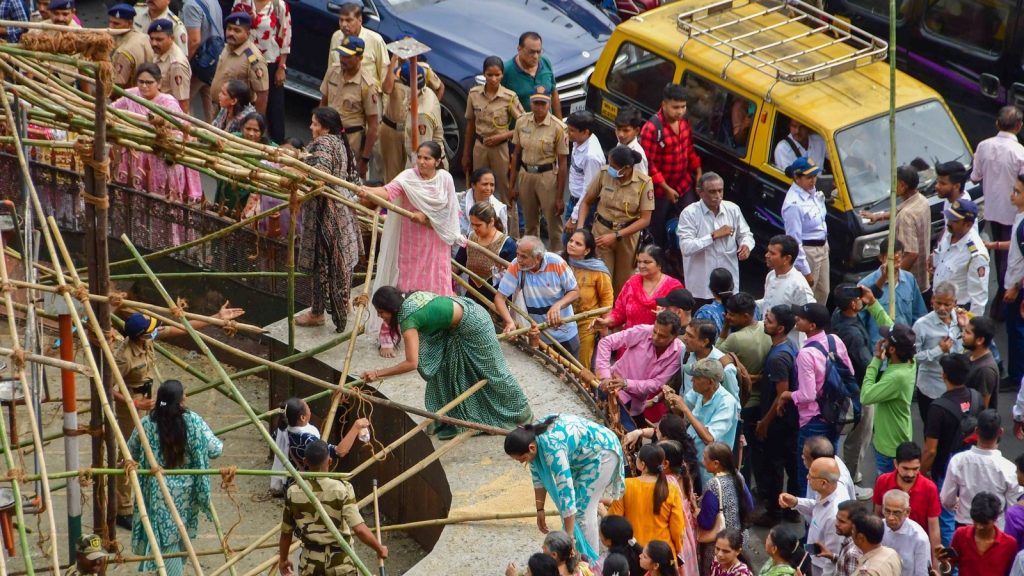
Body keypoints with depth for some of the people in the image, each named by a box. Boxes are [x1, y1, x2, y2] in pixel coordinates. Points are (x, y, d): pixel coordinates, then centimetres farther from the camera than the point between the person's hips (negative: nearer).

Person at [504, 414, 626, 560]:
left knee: (583, 510, -11)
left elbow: (566, 492, -38)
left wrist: (569, 535, -35)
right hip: (581, 455, 8)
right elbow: (538, 474, 3)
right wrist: (540, 509, 7)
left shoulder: (552, 448, -38)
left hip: (602, 451, -8)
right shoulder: (530, 438, -13)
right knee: (575, 504, 8)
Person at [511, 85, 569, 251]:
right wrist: (512, 184, 9)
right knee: (530, 223, 17)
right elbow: (516, 154, 9)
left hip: (547, 176, -4)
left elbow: (562, 163, -10)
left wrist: (559, 196, -10)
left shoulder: (557, 127, -14)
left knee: (553, 222, -1)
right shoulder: (522, 122, -1)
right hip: (525, 175, 4)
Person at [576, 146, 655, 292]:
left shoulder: (644, 183, -15)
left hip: (628, 234, 0)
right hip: (601, 230, 0)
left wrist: (616, 236, -18)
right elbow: (586, 202, 3)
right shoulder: (604, 174, -11)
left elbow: (645, 219, -13)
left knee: (622, 283, 10)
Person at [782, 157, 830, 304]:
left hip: (822, 248, 9)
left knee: (823, 293, 19)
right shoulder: (794, 203, -25)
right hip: (806, 252, -9)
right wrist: (805, 271, -19)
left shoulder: (812, 192, 0)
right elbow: (794, 239, -22)